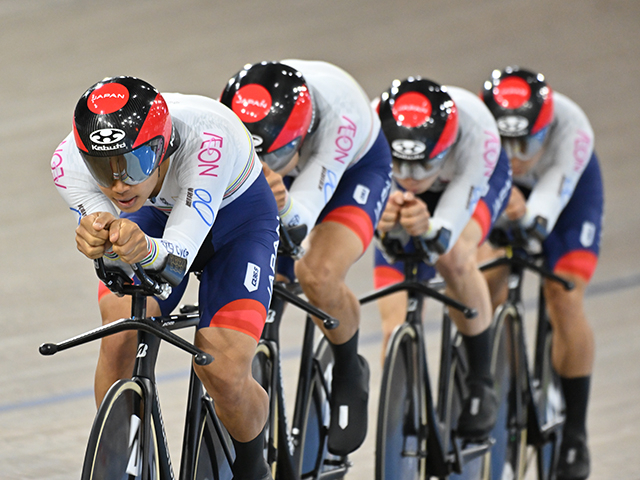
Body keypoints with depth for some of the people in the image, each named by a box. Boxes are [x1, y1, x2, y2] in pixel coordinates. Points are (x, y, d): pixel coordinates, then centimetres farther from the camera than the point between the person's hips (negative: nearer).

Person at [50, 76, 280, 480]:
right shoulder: (70, 161, -31)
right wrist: (98, 239, -59)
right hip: (155, 215, 3)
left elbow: (179, 257, -44)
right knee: (120, 340, -23)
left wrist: (148, 249, -68)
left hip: (236, 216, -3)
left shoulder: (209, 138, -42)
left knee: (224, 377, -15)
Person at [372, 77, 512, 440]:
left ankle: (481, 382, -13)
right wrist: (386, 221, -62)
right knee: (395, 328, -10)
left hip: (480, 178, -2)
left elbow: (446, 234, -44)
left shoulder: (475, 129, -44)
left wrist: (429, 230, -68)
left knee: (454, 256, -33)